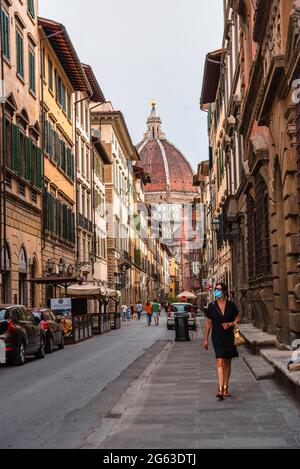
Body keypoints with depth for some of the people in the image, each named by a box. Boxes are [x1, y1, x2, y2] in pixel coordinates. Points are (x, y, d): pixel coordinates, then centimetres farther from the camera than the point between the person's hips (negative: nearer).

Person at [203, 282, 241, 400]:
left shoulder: (231, 305, 0)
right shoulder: (212, 306, 0)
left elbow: (238, 318, 10)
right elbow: (208, 323, 7)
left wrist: (230, 324, -10)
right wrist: (206, 339, 7)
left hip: (229, 337, 2)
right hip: (217, 337, -2)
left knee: (227, 363, 10)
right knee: (220, 362, -14)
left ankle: (226, 388, 22)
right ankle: (220, 389, -20)